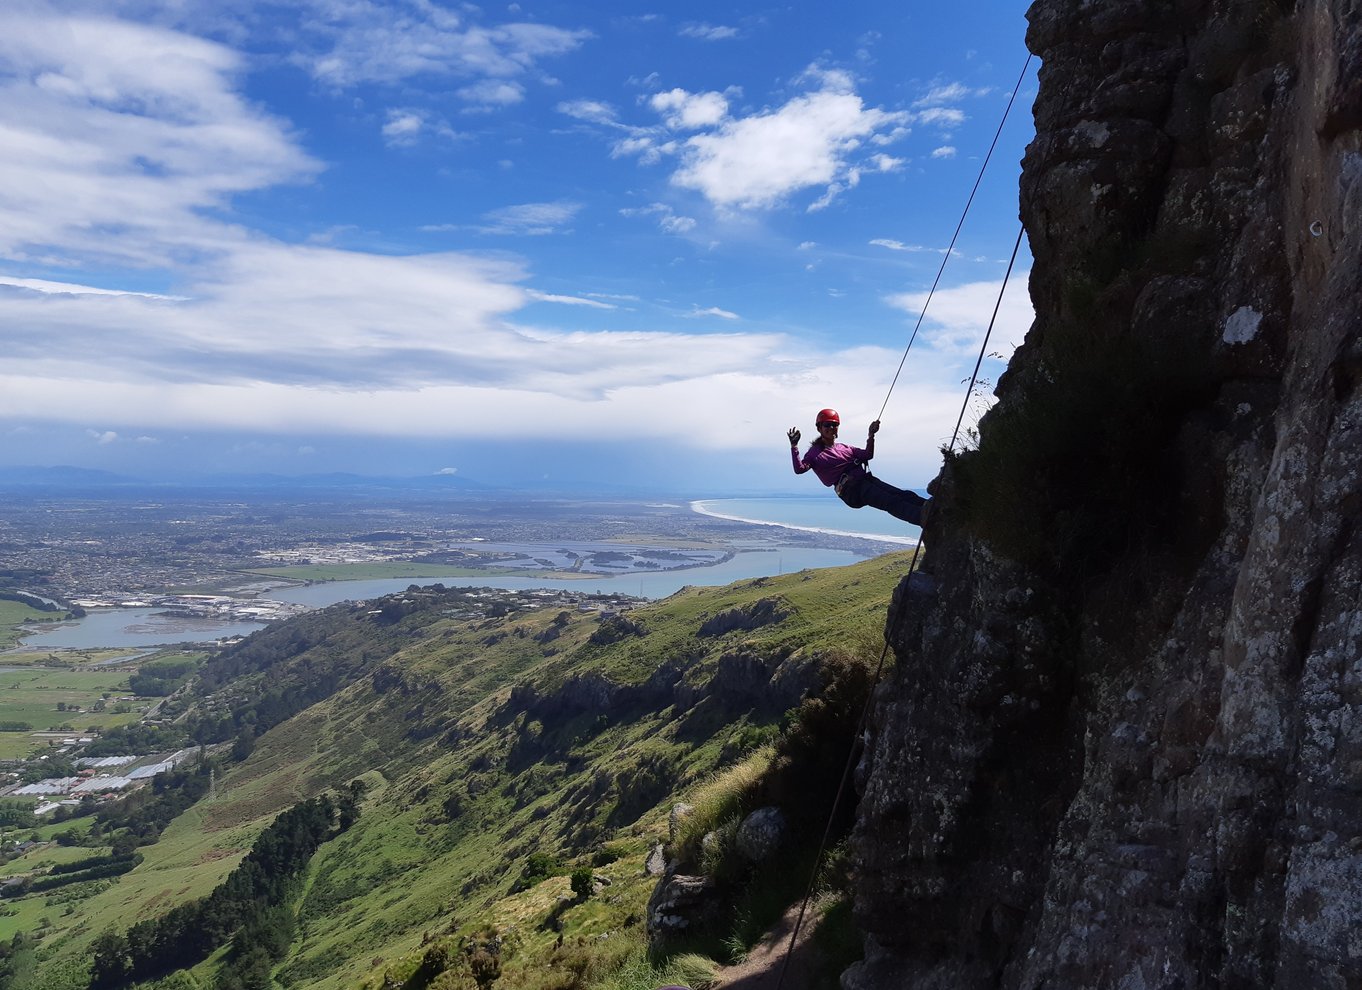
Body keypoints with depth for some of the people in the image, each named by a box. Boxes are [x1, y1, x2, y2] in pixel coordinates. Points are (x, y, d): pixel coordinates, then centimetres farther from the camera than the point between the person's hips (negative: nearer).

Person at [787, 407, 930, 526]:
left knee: (904, 495, -13)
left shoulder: (844, 448, 28)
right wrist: (794, 446, -16)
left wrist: (871, 435, 13)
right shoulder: (815, 452, 8)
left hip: (865, 479, 7)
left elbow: (867, 455, 25)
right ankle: (921, 516, -46)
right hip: (851, 490, -7)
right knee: (891, 501, -29)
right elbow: (799, 469, -8)